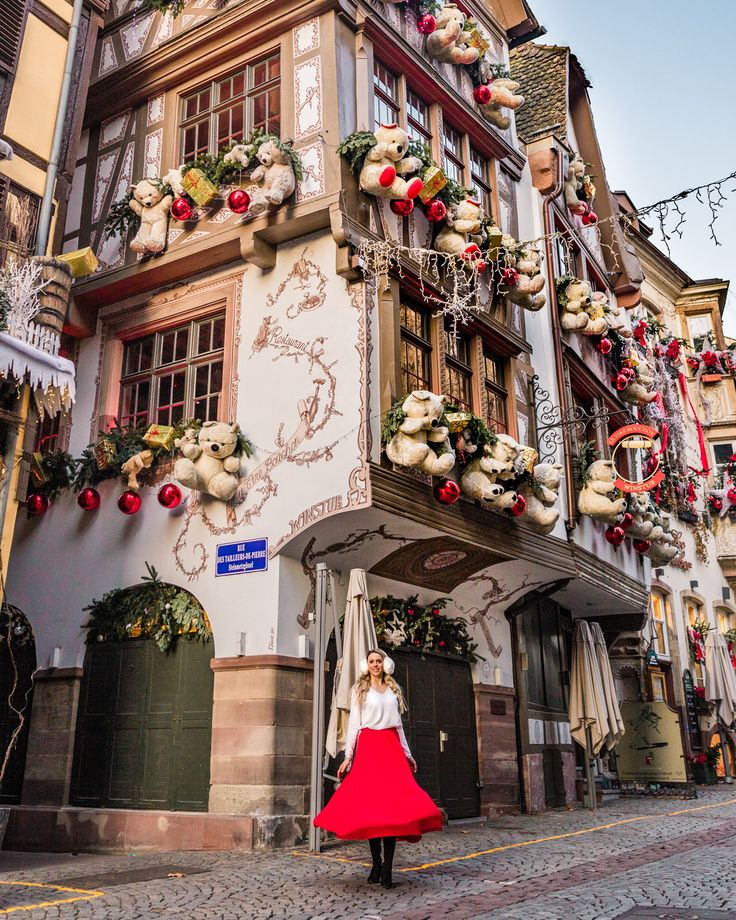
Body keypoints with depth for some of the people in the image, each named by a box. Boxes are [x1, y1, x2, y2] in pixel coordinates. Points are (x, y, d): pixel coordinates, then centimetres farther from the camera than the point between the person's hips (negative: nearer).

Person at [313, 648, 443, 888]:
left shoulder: (393, 689, 16)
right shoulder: (360, 689, 8)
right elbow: (354, 723, 3)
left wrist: (407, 753, 17)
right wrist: (348, 756, -4)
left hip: (392, 747, 2)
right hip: (368, 747, -2)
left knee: (395, 803, -10)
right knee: (369, 804, -4)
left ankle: (387, 866, -11)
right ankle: (376, 862, 7)